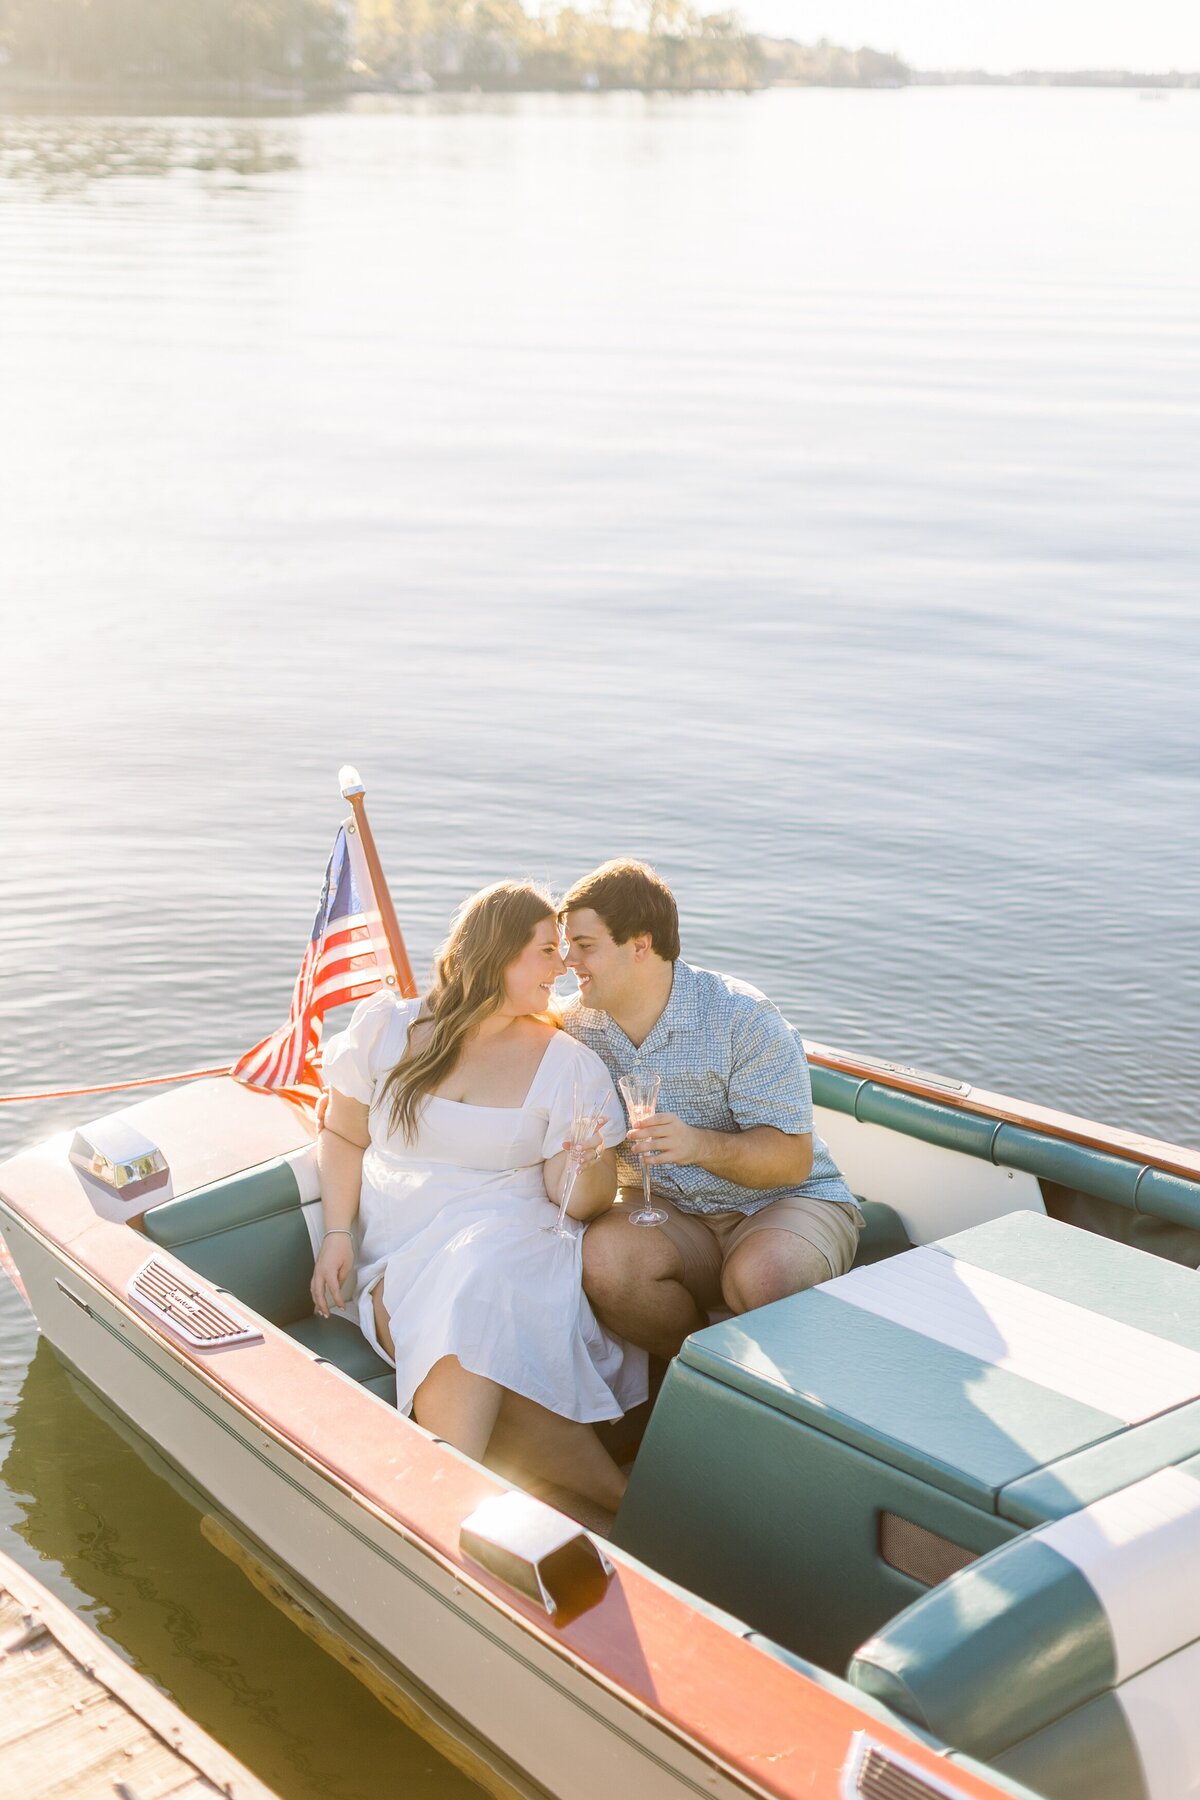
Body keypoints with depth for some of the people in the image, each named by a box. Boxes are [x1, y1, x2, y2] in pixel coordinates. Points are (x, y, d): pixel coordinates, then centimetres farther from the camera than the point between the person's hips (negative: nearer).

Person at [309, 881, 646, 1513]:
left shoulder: (567, 1064, 5)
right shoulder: (384, 1029, 8)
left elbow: (580, 1202, 2)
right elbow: (344, 1135, 16)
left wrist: (587, 1168, -22)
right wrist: (337, 1233, 1)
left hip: (510, 1240, -1)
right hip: (396, 1257, 1)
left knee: (467, 1299, -38)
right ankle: (615, 1496, -29)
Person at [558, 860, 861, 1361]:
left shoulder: (741, 1018, -16)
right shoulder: (576, 1025, -1)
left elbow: (793, 1160, -18)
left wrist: (702, 1145, -35)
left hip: (783, 1202, -4)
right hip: (671, 1213, 4)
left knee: (761, 1277, -38)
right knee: (603, 1255, -29)